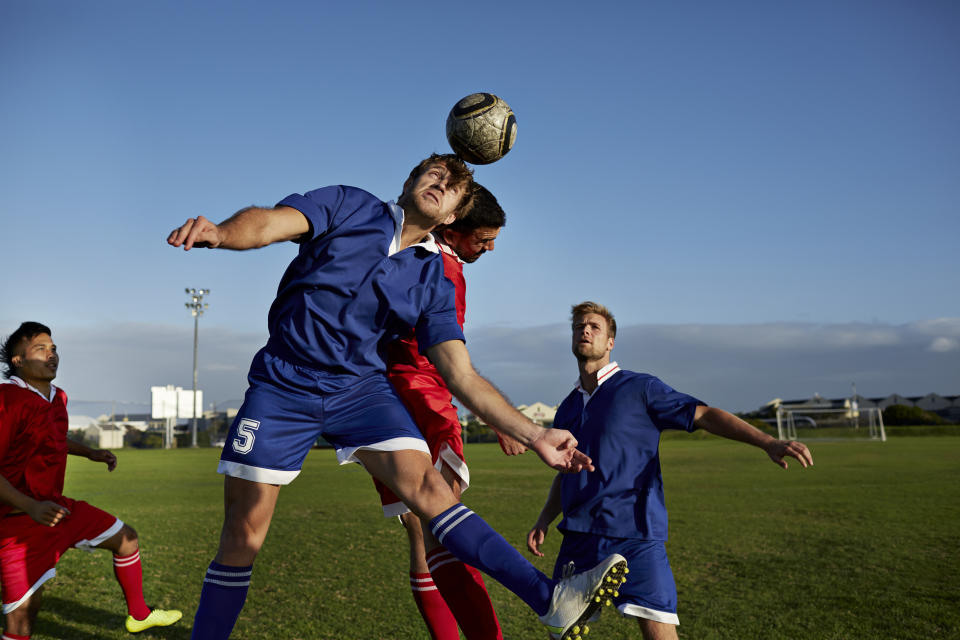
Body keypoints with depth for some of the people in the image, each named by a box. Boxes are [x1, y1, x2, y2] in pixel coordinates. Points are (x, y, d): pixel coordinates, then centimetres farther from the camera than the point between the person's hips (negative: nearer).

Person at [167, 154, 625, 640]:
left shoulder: (433, 283, 5)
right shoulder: (348, 207, 1)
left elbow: (462, 375, 0)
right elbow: (269, 222, -14)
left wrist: (533, 435, -9)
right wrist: (218, 232, -39)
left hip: (360, 387, 1)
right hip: (283, 384, 0)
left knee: (428, 487, -18)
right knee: (243, 533, 0)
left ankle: (552, 601, -22)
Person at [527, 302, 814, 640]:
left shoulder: (639, 388, 1)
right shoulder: (566, 409, 17)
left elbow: (704, 414, -6)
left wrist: (768, 442, -17)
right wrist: (543, 521, 11)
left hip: (636, 536, -5)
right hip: (579, 538, 5)